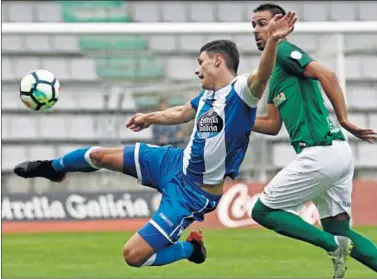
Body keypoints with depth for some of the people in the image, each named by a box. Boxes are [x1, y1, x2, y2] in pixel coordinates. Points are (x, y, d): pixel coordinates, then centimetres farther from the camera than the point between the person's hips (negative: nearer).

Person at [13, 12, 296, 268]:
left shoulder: (241, 91, -23)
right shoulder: (208, 95, 3)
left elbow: (262, 77, -47)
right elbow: (181, 113, 25)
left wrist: (271, 42, -65)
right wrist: (149, 118, 41)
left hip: (195, 192, -8)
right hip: (176, 163, 8)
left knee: (134, 255, -12)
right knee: (100, 155, 17)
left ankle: (191, 248, 15)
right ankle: (53, 167, 49)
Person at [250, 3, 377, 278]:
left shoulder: (284, 51, -3)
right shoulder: (275, 73, 24)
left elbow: (326, 75, -18)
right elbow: (272, 124, 27)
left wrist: (344, 120, -20)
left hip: (320, 153, -10)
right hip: (338, 154, 10)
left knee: (263, 211, 0)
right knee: (338, 228, 13)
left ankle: (333, 244, -11)